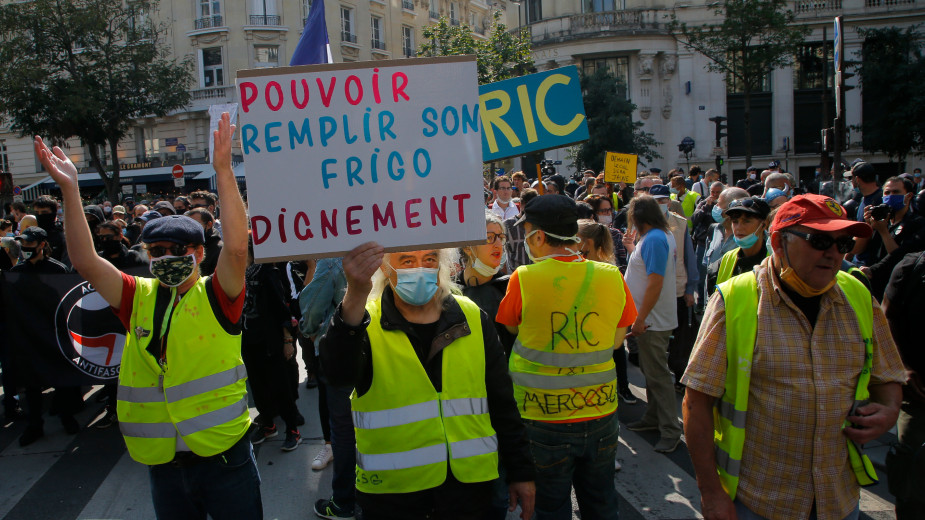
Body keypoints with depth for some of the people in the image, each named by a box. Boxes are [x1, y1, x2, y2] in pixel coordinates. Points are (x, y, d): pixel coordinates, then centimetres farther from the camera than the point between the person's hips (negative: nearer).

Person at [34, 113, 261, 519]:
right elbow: (85, 262, -5)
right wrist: (70, 189, -13)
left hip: (223, 456, -4)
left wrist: (223, 171, -30)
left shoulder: (218, 296, -8)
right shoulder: (139, 298, 3)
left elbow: (237, 247, -25)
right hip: (163, 463, 4)